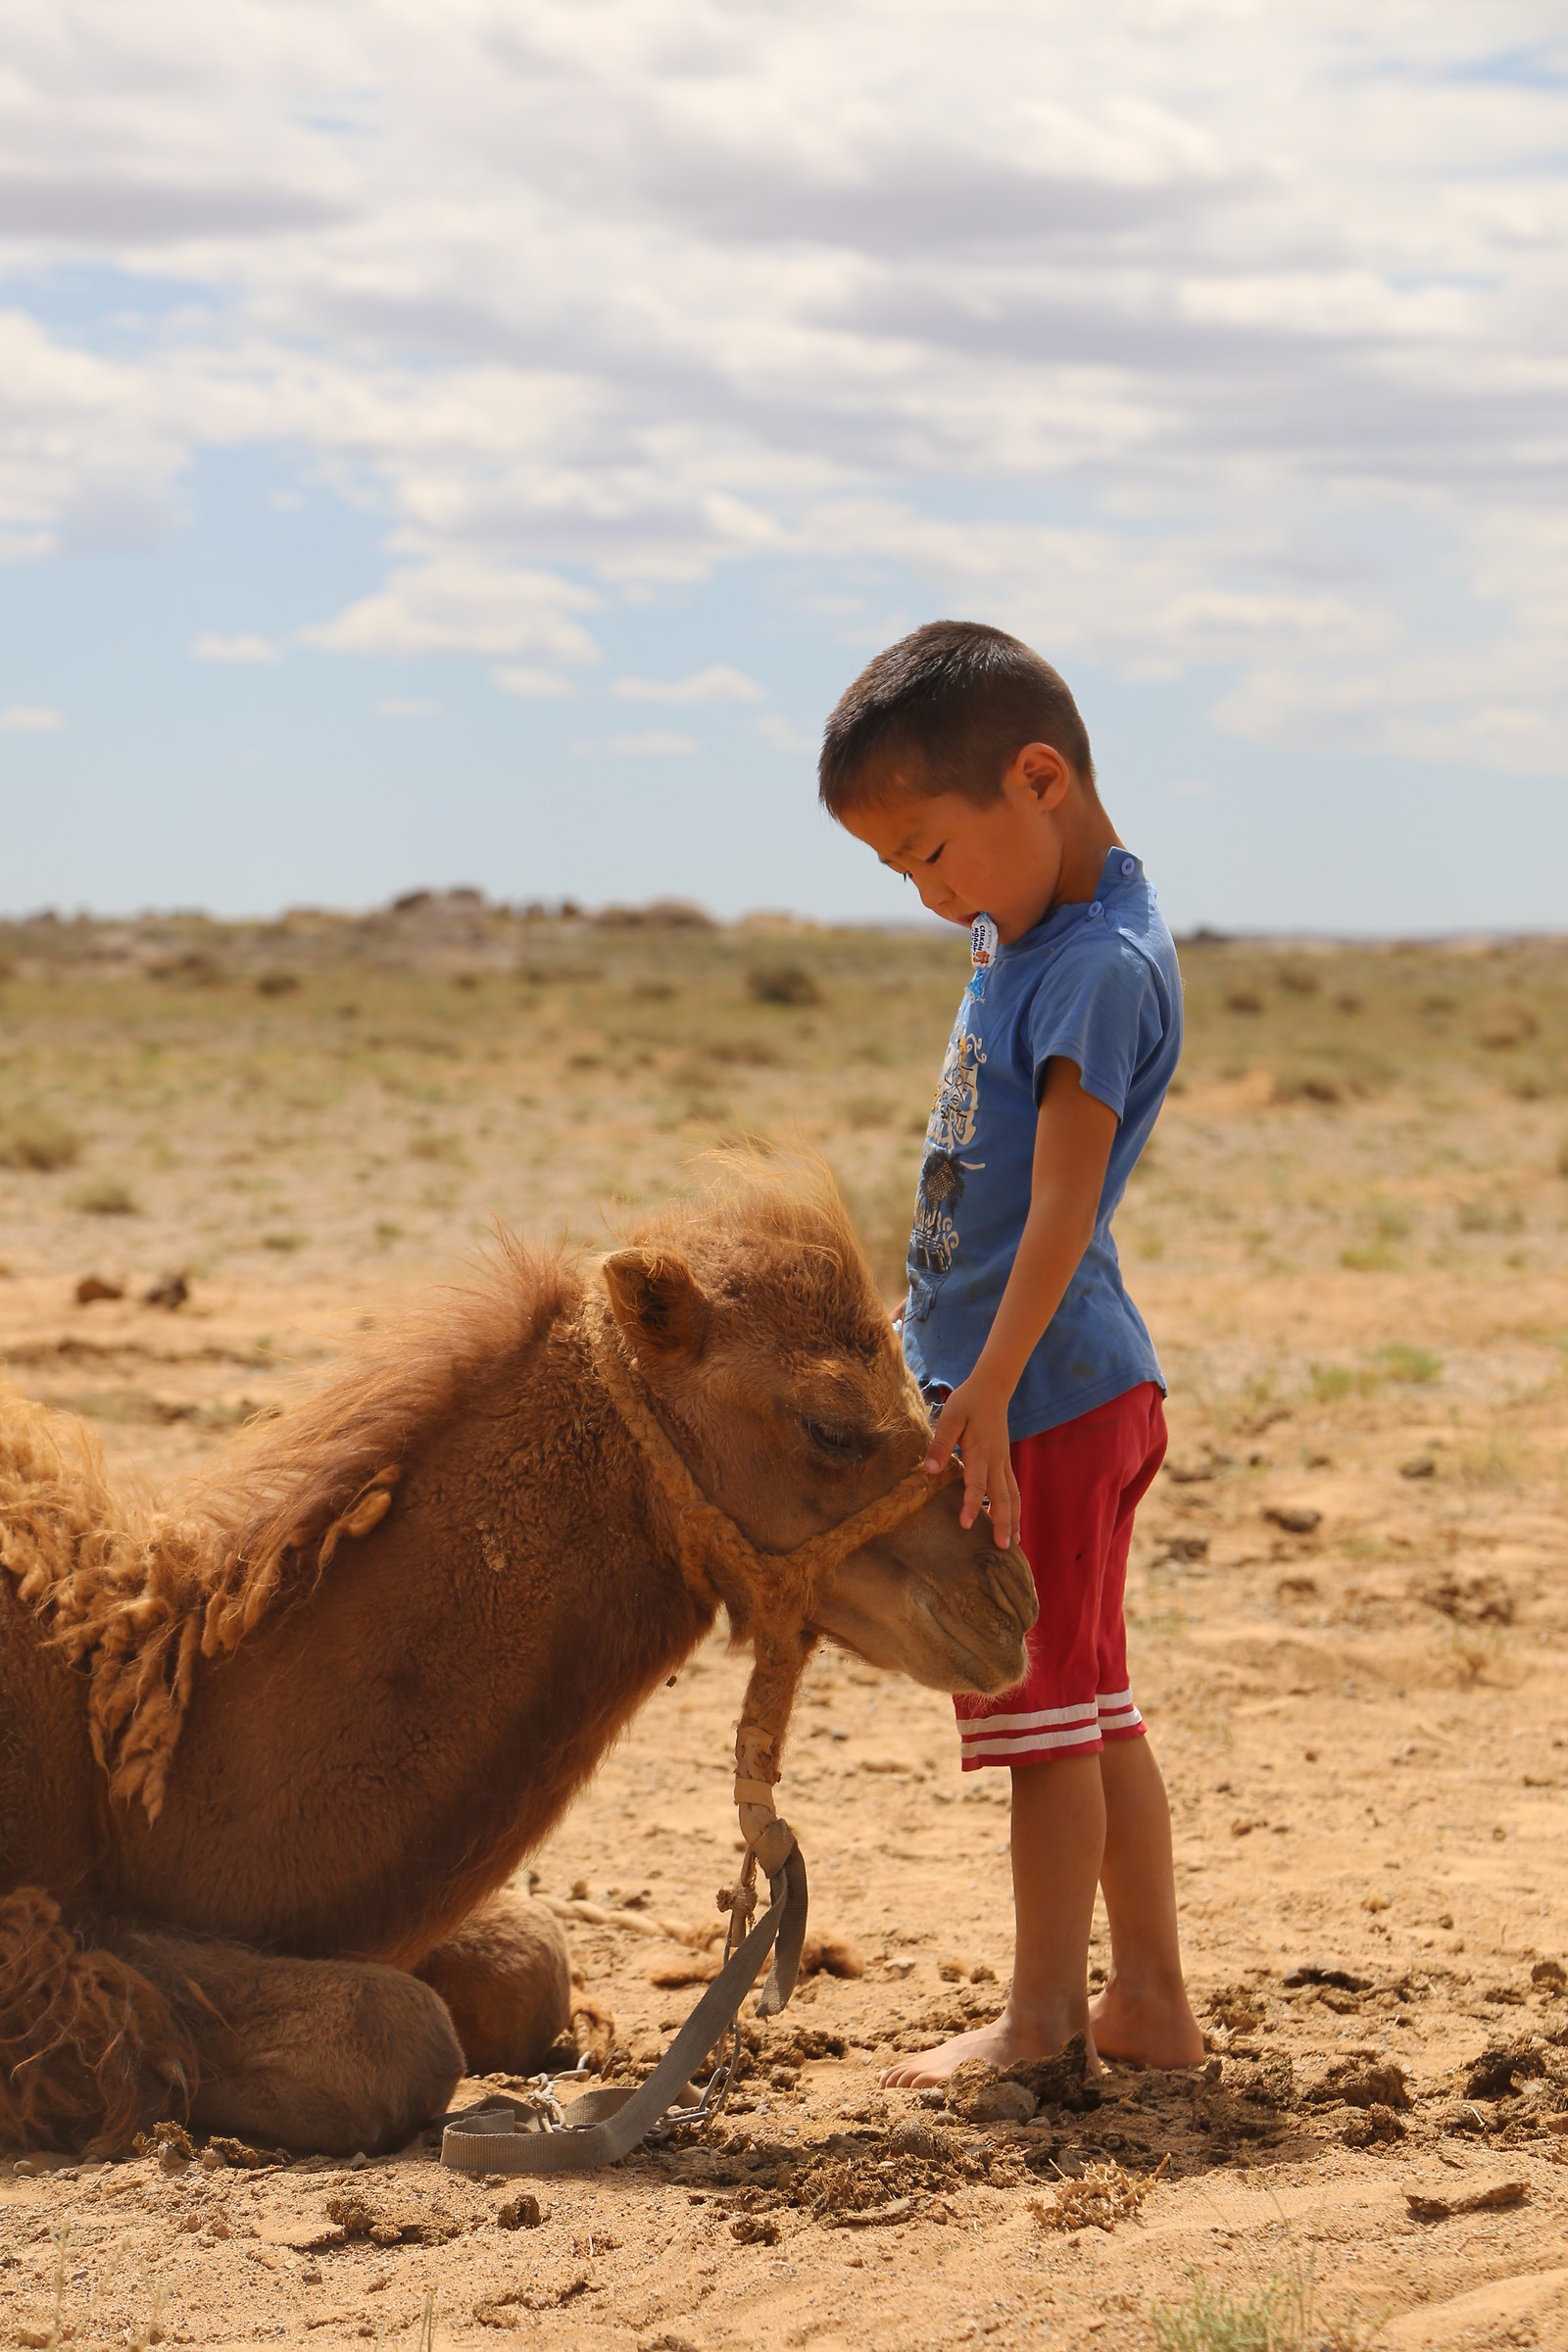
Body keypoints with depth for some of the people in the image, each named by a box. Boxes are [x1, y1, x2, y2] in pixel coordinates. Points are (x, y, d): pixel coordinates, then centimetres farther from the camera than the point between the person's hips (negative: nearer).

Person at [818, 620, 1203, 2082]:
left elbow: (1064, 1196, -29)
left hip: (1050, 1393, -10)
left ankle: (1043, 2017, 6)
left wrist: (990, 1387, -33)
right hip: (1075, 1392, 10)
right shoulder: (1026, 934, 10)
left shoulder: (1102, 968, -20)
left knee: (1049, 1707, -2)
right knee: (1093, 1708, 14)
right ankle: (1148, 2002, 21)